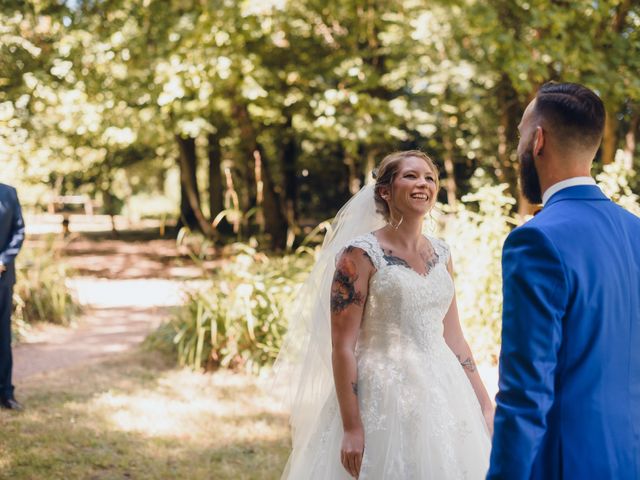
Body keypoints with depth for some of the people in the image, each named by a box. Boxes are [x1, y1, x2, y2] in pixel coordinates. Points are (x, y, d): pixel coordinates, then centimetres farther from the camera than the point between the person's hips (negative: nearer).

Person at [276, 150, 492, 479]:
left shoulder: (441, 254, 10)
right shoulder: (360, 254, -8)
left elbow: (453, 338, 15)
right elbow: (342, 346, -12)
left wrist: (484, 406, 10)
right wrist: (351, 428, -18)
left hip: (441, 397, 6)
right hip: (384, 400, -6)